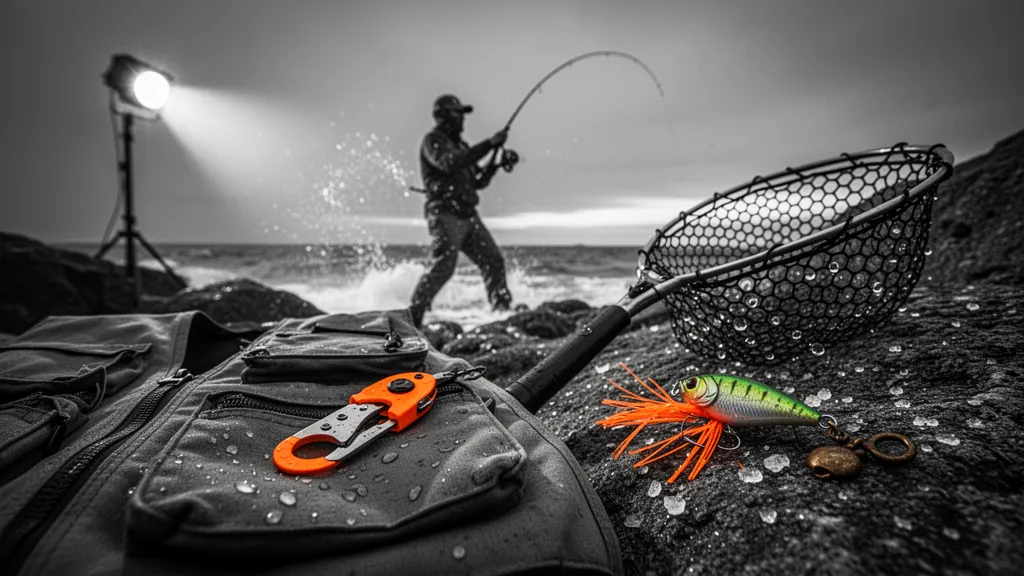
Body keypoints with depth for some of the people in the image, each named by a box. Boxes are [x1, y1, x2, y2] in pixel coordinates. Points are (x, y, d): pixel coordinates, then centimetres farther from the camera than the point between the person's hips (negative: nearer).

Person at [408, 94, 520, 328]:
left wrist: (498, 162, 7)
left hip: (468, 215, 8)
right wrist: (489, 144, -22)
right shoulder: (432, 140, 0)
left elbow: (478, 181, 23)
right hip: (445, 214, -8)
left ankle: (503, 310, 12)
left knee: (494, 261, 4)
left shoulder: (460, 144, 26)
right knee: (442, 266, -20)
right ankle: (413, 315, -15)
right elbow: (450, 163, -23)